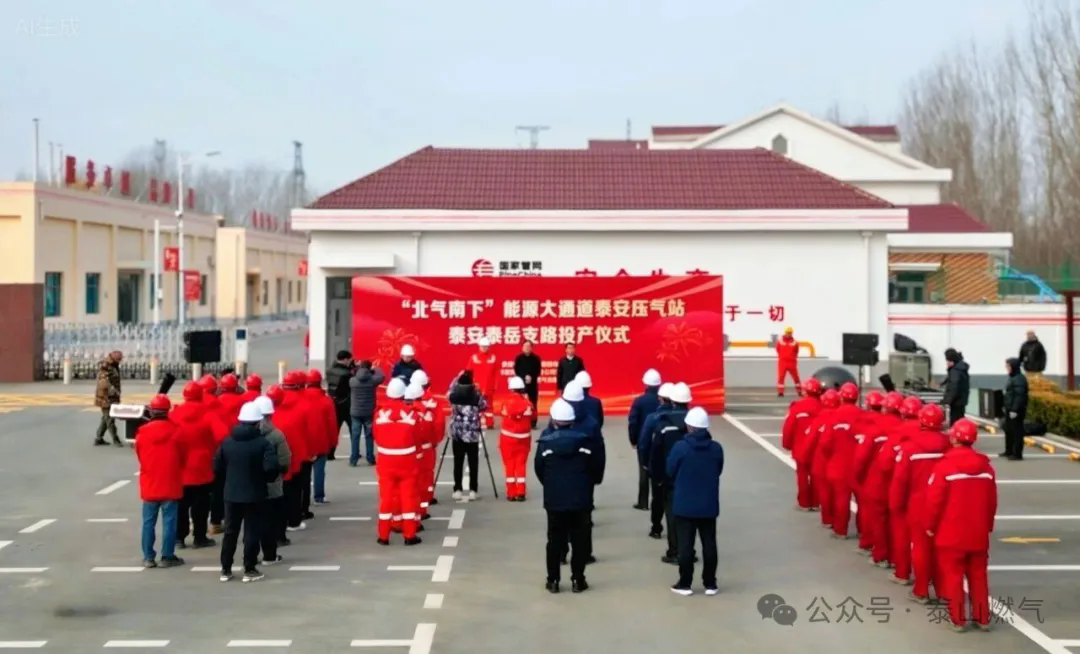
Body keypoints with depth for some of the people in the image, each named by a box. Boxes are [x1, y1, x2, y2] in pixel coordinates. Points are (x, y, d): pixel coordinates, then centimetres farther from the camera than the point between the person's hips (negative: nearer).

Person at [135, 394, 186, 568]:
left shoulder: (143, 432, -4)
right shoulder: (175, 431, -9)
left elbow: (139, 455, 8)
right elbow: (181, 456, 0)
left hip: (149, 484, 2)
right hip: (170, 484, -2)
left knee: (148, 521, 9)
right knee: (169, 521, 3)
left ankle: (148, 557, 10)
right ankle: (167, 557, 5)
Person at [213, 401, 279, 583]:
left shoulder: (227, 441, 2)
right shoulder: (263, 442, -12)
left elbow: (217, 467, 5)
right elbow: (271, 468, -21)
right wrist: (265, 479, -1)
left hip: (231, 494, 4)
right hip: (255, 495, -4)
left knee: (230, 532, 13)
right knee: (252, 532, 4)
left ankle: (226, 569, 16)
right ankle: (249, 570, 5)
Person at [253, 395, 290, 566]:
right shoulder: (277, 435, -14)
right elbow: (285, 462, -13)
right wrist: (280, 471, 8)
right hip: (272, 486, -3)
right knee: (270, 520, 6)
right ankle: (269, 555, 10)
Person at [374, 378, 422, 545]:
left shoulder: (380, 413, -9)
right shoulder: (410, 413, -12)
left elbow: (376, 437, 1)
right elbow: (416, 436, -3)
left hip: (386, 461, 1)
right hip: (406, 461, -1)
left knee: (386, 497, 9)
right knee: (408, 496, 8)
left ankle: (383, 535, 12)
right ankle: (409, 535, 10)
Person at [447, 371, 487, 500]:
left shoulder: (453, 394, -3)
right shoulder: (476, 394, -7)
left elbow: (452, 388, 19)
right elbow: (484, 406, 6)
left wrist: (458, 378, 27)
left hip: (457, 433, 1)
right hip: (472, 434, -1)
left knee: (458, 463, 7)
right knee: (473, 463, 3)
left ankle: (458, 490, 7)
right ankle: (472, 491, 0)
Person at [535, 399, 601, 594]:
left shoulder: (545, 442, -5)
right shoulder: (583, 441, -4)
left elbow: (539, 470, 1)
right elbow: (596, 467, -1)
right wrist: (589, 483, 18)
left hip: (554, 499, 0)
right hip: (581, 499, 0)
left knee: (555, 540, 9)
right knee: (580, 540, 8)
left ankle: (553, 580, 10)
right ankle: (578, 580, 8)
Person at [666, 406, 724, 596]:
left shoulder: (680, 447, -14)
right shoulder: (717, 448, -4)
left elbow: (670, 472, -3)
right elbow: (719, 471, 8)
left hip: (684, 504, -3)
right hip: (709, 505, 3)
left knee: (685, 545, 4)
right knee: (709, 544, 9)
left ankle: (684, 584, 8)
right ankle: (710, 584, 14)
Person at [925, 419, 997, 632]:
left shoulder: (945, 466, -14)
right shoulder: (986, 466, 2)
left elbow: (935, 500, -12)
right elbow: (992, 501, 8)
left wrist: (931, 525, 1)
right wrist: (988, 525, 21)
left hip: (951, 533, -4)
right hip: (978, 533, 4)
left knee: (953, 576, 5)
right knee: (978, 576, 14)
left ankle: (958, 619, 7)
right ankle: (982, 618, 19)